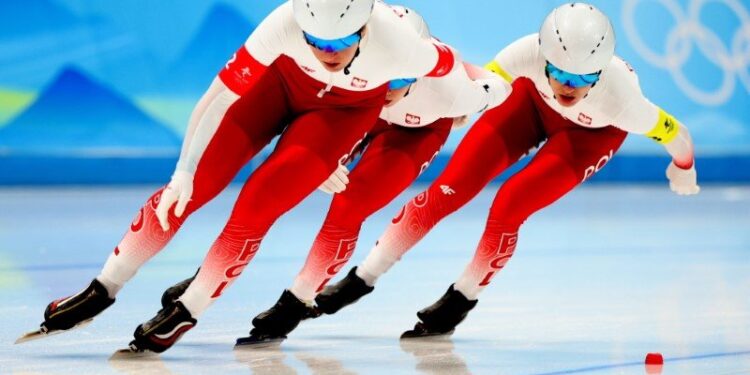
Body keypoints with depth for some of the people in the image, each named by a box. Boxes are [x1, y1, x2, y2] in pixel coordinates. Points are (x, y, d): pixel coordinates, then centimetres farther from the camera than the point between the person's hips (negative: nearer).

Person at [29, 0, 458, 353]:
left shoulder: (398, 45, -40)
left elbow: (447, 62, -16)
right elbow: (222, 93, -31)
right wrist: (184, 172, -30)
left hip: (346, 109, -1)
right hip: (285, 80, 1)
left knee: (258, 205, -16)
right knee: (194, 186, -6)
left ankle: (185, 315, 0)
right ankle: (102, 291, 7)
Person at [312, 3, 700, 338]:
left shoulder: (618, 94, -41)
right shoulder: (530, 53, -39)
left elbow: (672, 130, -22)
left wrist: (683, 167, -4)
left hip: (592, 134, -2)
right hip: (533, 101, 2)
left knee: (509, 205, -21)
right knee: (449, 190, -6)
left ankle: (461, 300, 3)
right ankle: (362, 278, 7)